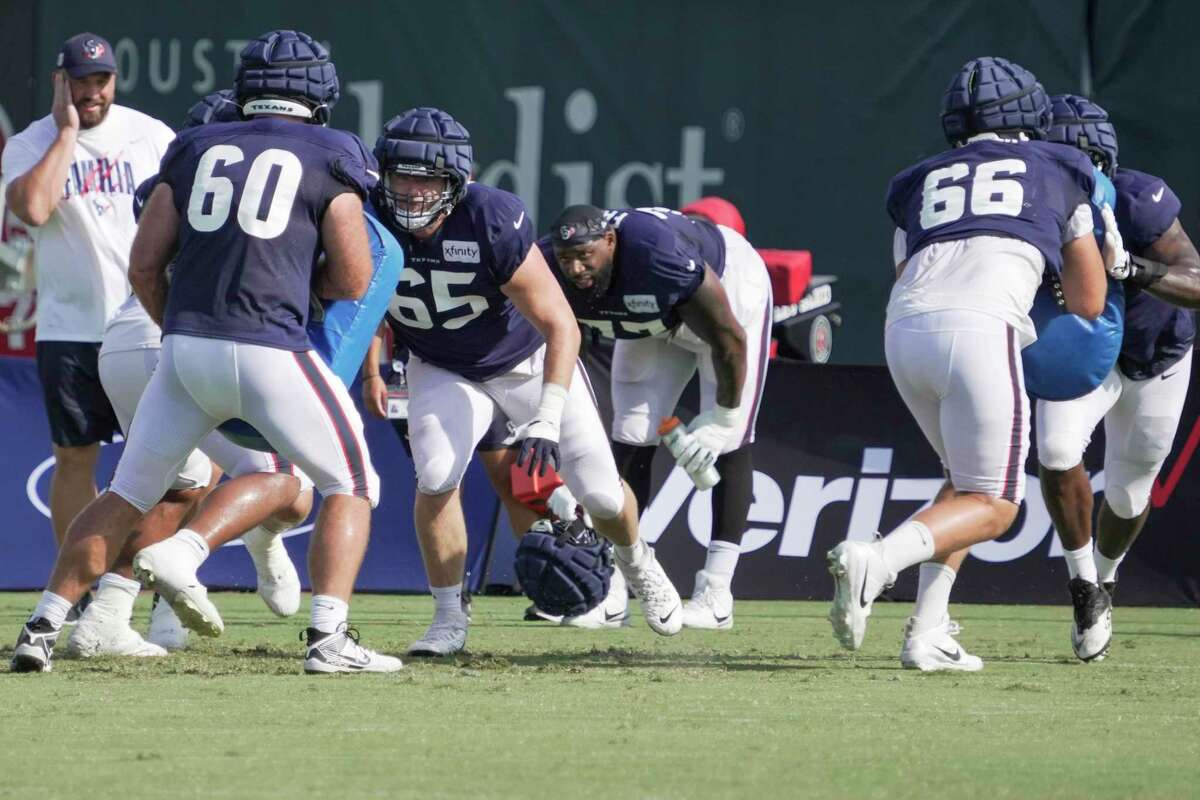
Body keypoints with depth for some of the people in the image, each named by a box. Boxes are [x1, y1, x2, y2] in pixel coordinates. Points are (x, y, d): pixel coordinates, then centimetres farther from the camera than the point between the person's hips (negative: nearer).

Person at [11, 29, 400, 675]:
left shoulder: (196, 149, 15)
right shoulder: (330, 159, 5)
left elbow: (144, 265, 12)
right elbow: (353, 280, 2)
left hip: (186, 350, 4)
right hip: (270, 352, -4)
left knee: (128, 495, 17)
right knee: (351, 488, 10)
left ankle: (43, 627, 12)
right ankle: (329, 638, -5)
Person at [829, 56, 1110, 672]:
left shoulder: (920, 183, 28)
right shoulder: (1059, 171, 23)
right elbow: (1089, 304, 26)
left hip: (904, 330, 5)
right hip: (979, 329, -4)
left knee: (968, 482, 24)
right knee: (991, 506, 4)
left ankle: (926, 634, 9)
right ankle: (875, 561, -23)